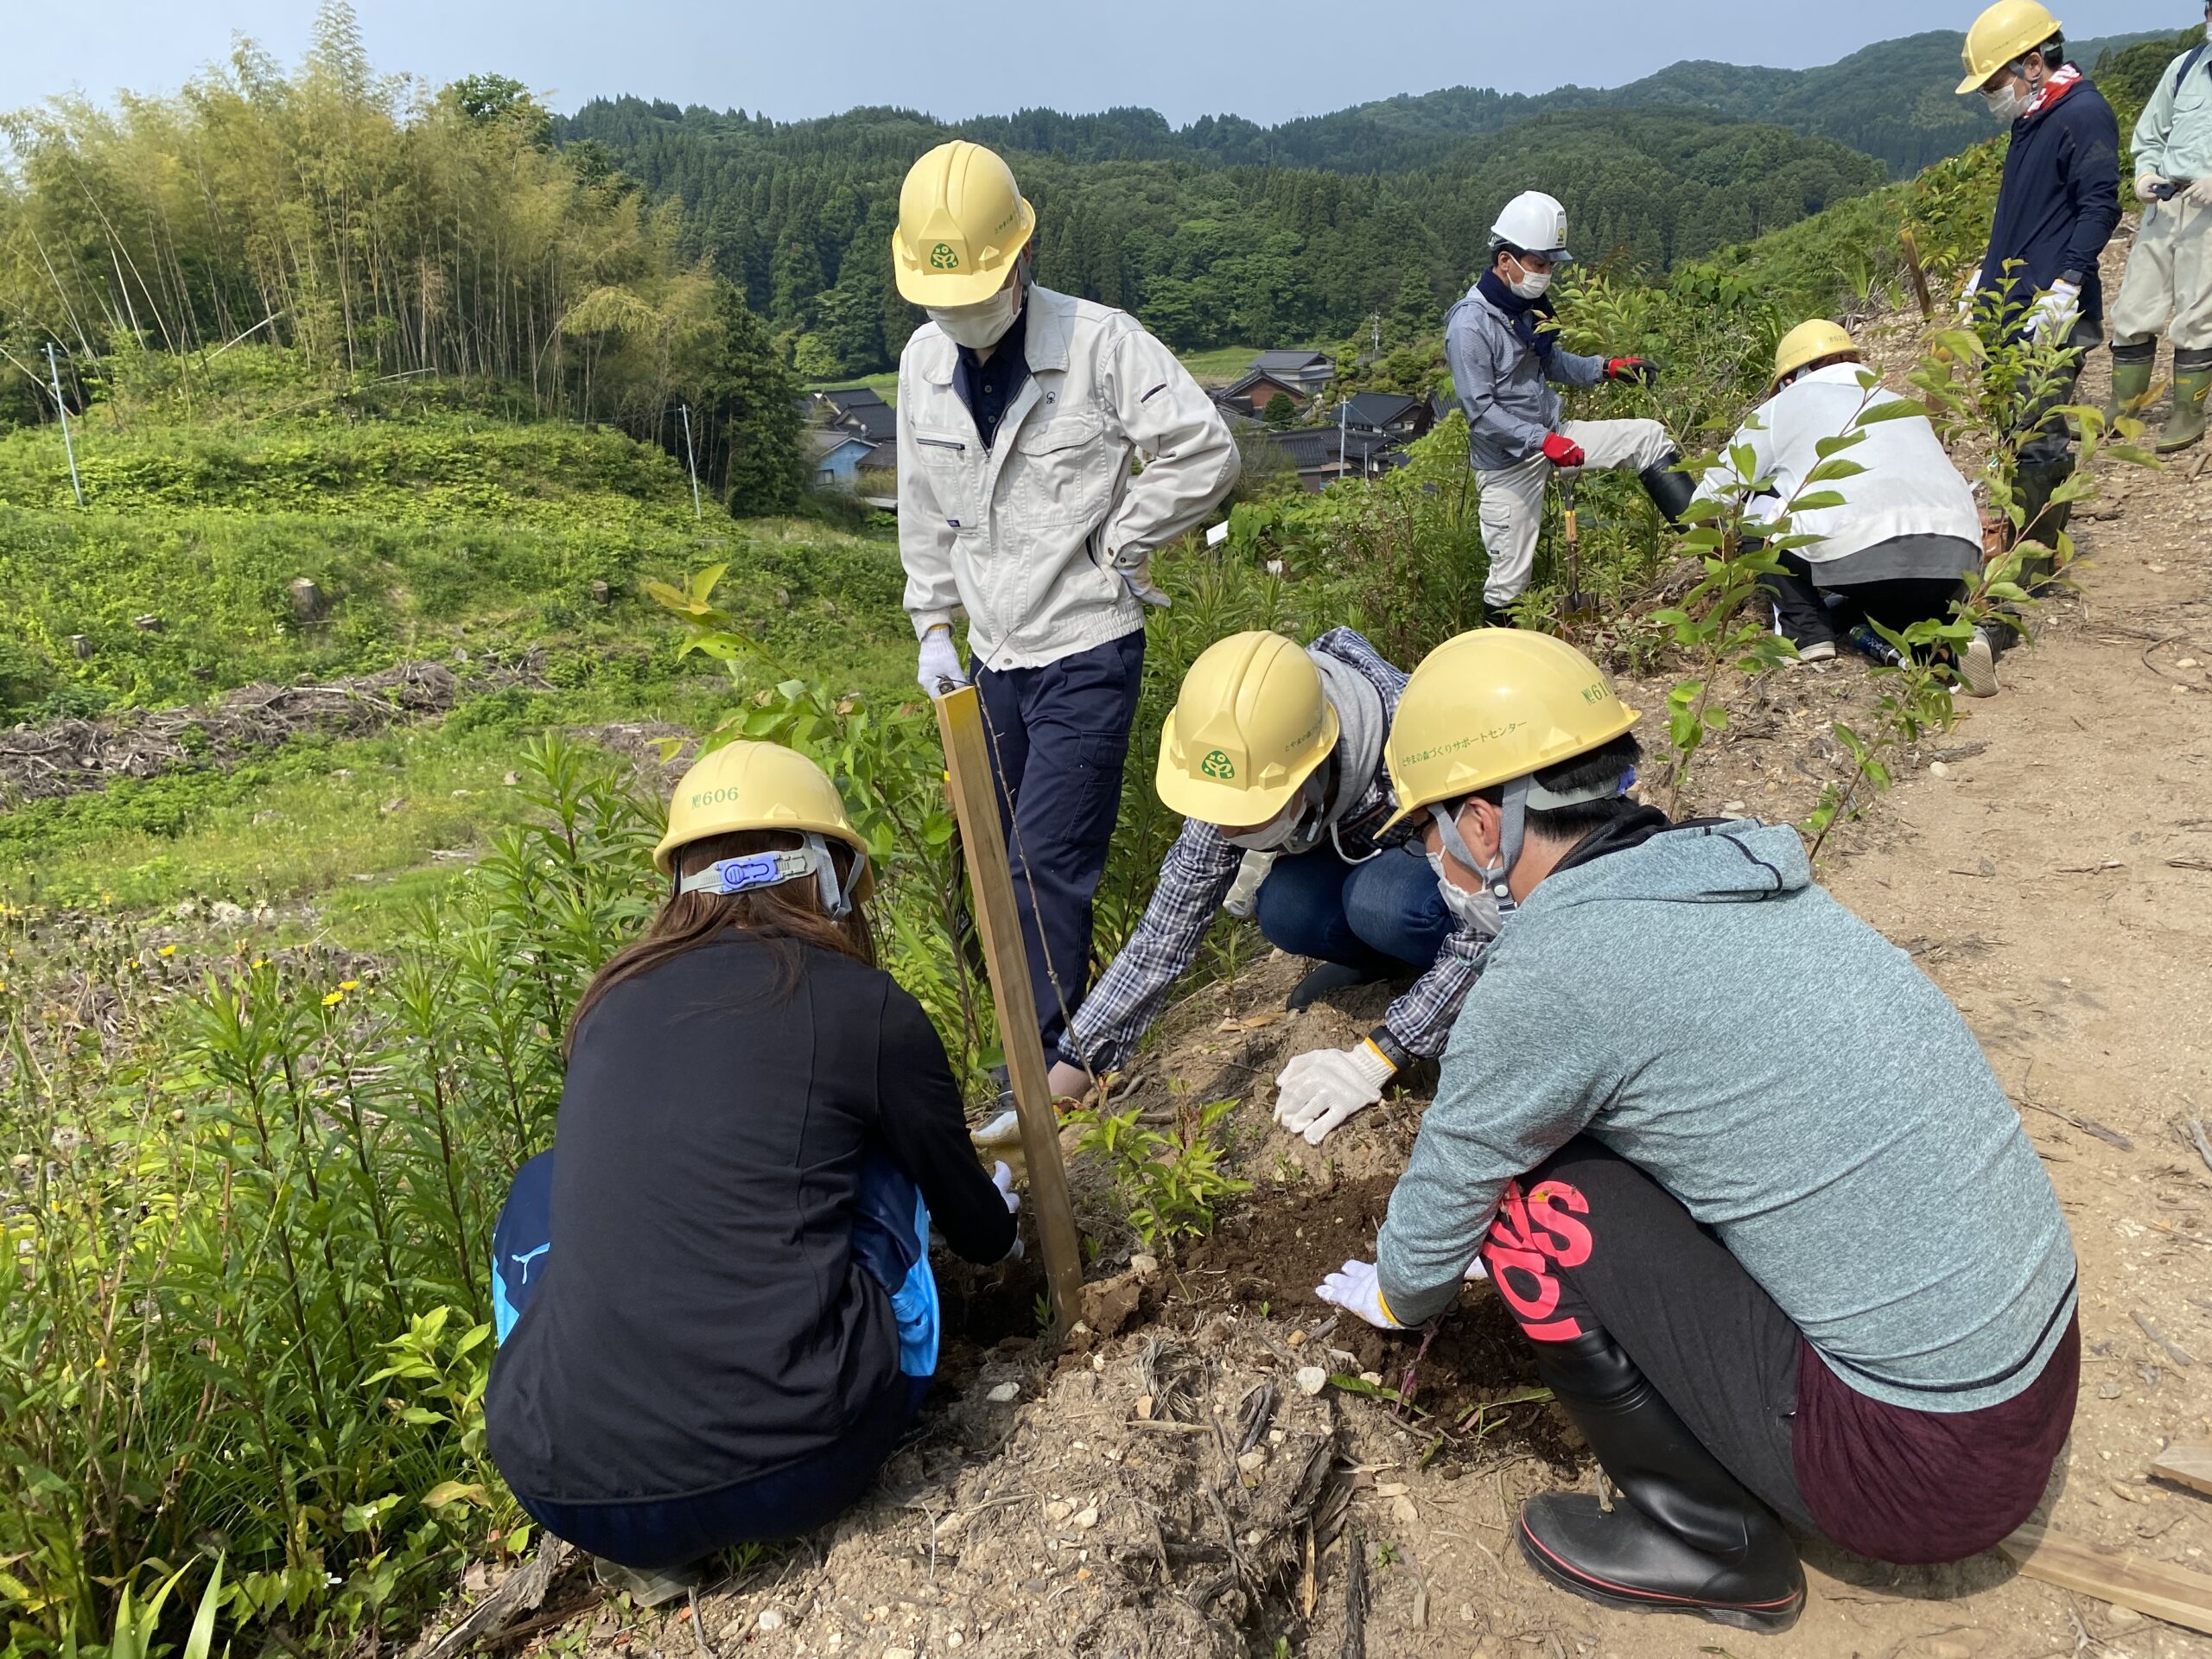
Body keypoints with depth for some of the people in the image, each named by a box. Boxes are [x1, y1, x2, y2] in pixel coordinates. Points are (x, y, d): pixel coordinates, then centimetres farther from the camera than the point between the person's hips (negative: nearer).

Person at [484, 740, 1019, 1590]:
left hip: (568, 1490, 3)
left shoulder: (612, 1004, 12)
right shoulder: (867, 1009, 0)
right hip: (799, 1460, -2)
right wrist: (999, 1210, 42)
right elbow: (976, 1228, 16)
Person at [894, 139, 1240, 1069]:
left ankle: (1047, 1054, 4)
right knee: (1001, 845, 15)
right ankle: (1068, 995, 34)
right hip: (994, 651, 7)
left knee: (1048, 856, -9)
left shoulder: (1100, 344, -14)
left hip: (1087, 649, -6)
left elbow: (1207, 453, -13)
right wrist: (933, 624, 12)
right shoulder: (924, 360, 4)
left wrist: (1116, 547, -10)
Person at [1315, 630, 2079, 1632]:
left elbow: (1441, 1208, -6)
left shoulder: (1550, 966, -21)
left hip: (1918, 1465, -8)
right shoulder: (1727, 869, 3)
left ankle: (1713, 1543, 9)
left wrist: (1392, 1298, 18)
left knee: (1528, 1199, -9)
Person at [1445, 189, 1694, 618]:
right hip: (1508, 461, -8)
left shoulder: (1528, 305, 4)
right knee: (1511, 580, -2)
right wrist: (1543, 441, -31)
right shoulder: (1470, 324, -22)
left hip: (1552, 435, 8)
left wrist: (1608, 368, 2)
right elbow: (1480, 410, -26)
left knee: (1648, 436, 2)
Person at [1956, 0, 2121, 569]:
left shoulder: (2083, 114, -10)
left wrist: (2066, 287, -23)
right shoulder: (2030, 120, 18)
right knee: (2020, 431, 10)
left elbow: (2100, 207, -15)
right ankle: (2042, 549, 19)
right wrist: (1987, 273, 24)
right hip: (2010, 309, 9)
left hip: (2051, 317, -9)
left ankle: (2030, 568, -7)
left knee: (2036, 437, -11)